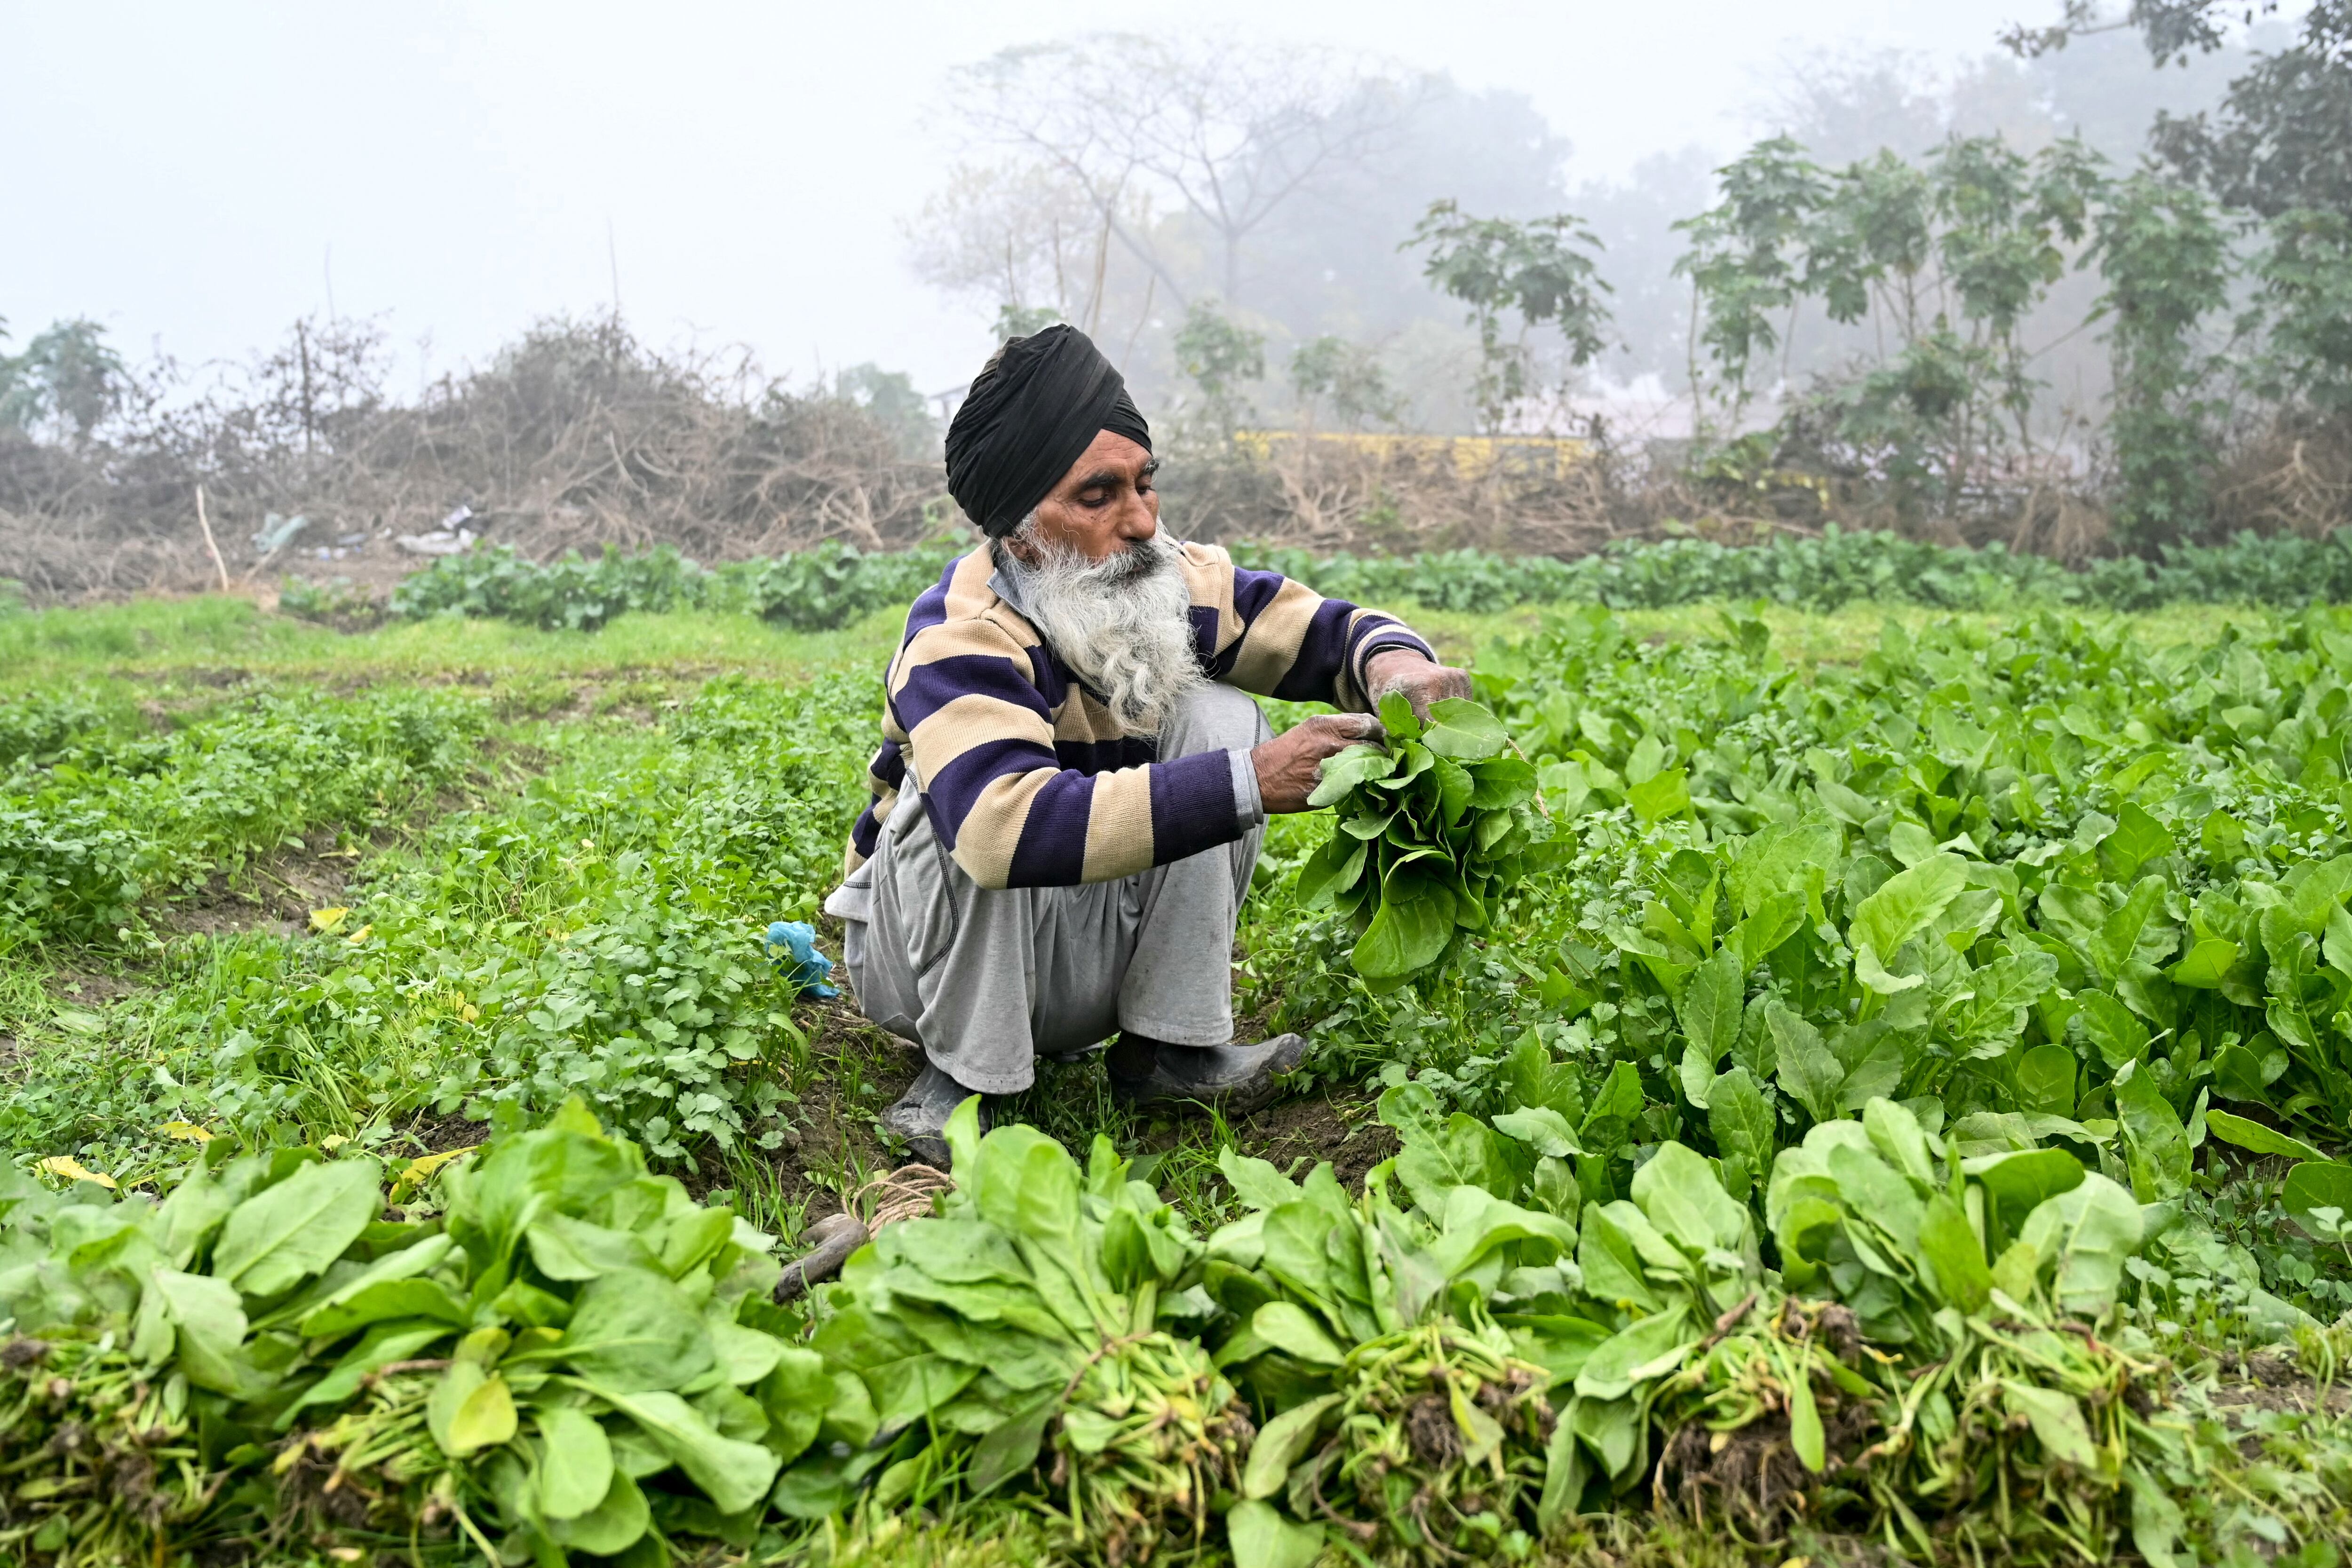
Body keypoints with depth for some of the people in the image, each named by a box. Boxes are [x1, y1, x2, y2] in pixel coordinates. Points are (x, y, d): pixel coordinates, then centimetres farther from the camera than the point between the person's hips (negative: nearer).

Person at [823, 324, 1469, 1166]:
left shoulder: (1172, 582, -10)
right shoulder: (961, 637, -30)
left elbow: (1328, 629, -3)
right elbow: (1010, 824, -47)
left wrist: (1396, 662, -29)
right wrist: (1248, 785, -48)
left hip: (1098, 945, 5)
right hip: (930, 958, -5)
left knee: (1218, 715, -13)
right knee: (974, 815, -35)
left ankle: (1167, 1045, -11)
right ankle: (961, 1076, -17)